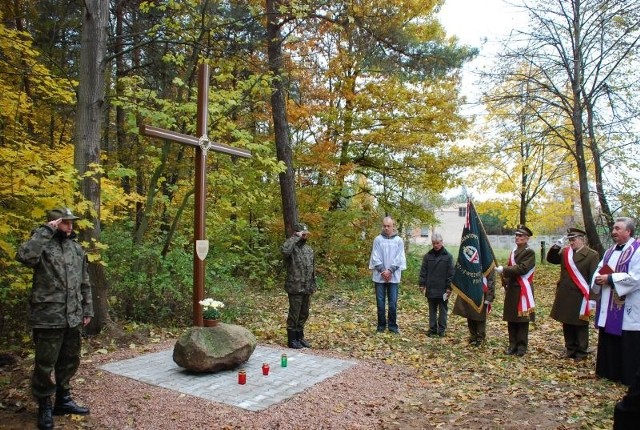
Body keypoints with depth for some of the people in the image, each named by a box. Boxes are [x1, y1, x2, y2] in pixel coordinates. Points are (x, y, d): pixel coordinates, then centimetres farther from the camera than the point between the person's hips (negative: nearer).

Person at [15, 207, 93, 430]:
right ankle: (44, 407, 22)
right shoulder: (43, 244, -6)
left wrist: (87, 309, 14)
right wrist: (45, 231, -24)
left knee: (70, 361, 17)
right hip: (48, 318, -6)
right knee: (45, 365, 5)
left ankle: (63, 400, 34)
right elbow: (24, 256, -31)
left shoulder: (76, 248, 10)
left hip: (73, 318, 6)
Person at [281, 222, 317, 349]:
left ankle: (300, 337, 29)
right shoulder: (292, 248, -13)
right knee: (294, 315, 2)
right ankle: (292, 339, 15)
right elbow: (284, 249, -40)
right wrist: (296, 237, -28)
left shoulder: (309, 249, 12)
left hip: (306, 289, 7)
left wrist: (313, 285, 15)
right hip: (295, 288, -7)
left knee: (304, 314, 16)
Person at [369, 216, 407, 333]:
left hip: (393, 276, 0)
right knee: (380, 302, 6)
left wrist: (390, 271, -12)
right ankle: (381, 325, 16)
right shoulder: (378, 239, 1)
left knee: (393, 302, 3)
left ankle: (392, 325, 14)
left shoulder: (399, 240, 2)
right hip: (379, 276, 0)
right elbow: (375, 257, -2)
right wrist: (383, 271, -11)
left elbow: (398, 258, -2)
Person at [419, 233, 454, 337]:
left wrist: (449, 287, -7)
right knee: (432, 310, 10)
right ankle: (432, 329, 17)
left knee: (443, 310, 7)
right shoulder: (428, 256, 4)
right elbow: (423, 271, 5)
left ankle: (442, 330, 15)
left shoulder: (448, 256, -3)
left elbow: (451, 273, -3)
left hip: (443, 290, -2)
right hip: (431, 289, 2)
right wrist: (422, 284, -1)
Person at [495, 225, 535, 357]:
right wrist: (506, 285, 12)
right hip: (511, 289, 7)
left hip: (523, 291, -7)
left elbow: (522, 269, -21)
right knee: (511, 318, 10)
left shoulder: (529, 252, -8)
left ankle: (522, 346, 9)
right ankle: (513, 344, 19)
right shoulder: (513, 251, 16)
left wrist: (503, 270, -20)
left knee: (522, 319, 0)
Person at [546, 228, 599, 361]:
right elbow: (551, 259, 12)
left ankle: (581, 353, 19)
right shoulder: (565, 252, 6)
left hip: (580, 297, -5)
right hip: (565, 296, 5)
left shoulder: (592, 255, -9)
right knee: (567, 325, 14)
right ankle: (570, 350, 27)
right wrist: (556, 246, -5)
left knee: (580, 326, 7)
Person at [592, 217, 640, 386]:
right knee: (608, 341, 14)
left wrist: (610, 279, -18)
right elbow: (599, 271, 15)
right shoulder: (610, 251, 14)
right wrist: (598, 279, -7)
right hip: (608, 307, 8)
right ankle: (609, 372, 26)